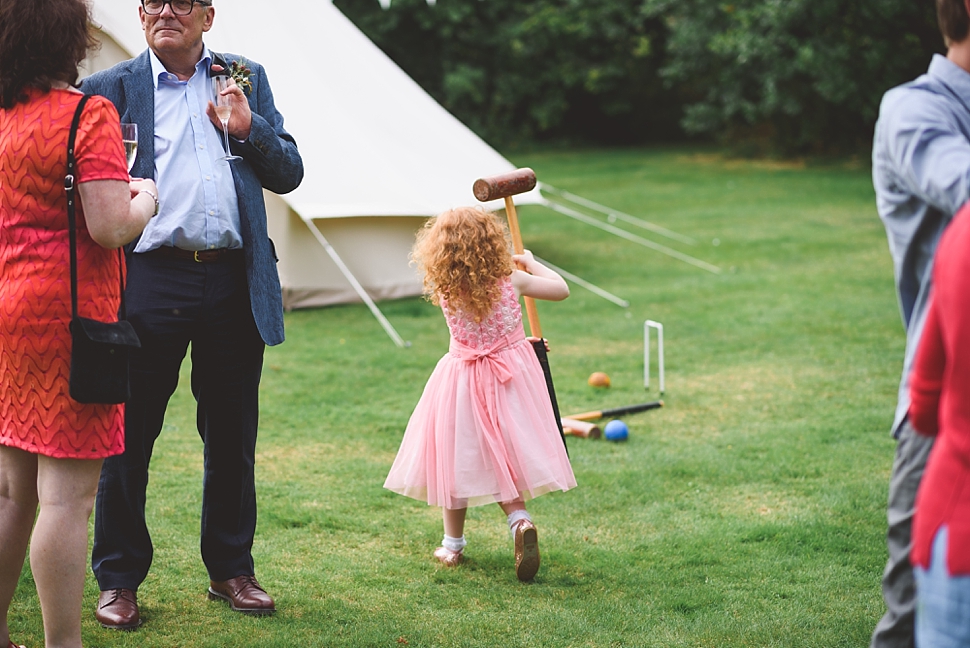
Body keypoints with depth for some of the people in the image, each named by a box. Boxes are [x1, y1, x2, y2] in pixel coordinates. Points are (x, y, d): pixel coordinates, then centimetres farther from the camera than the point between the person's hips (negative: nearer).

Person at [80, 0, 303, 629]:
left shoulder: (246, 79, 14)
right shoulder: (112, 87, 6)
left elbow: (289, 173, 12)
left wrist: (248, 128, -6)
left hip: (234, 285, 3)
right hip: (148, 281, -2)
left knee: (232, 436, 11)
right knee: (128, 434, 3)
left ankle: (231, 569, 26)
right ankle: (119, 578, 16)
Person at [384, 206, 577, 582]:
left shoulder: (444, 292, -11)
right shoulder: (512, 281, -12)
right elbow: (561, 289, 3)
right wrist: (530, 262, 17)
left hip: (463, 381, 0)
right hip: (512, 376, 0)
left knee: (457, 459, 11)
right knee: (503, 454, 10)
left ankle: (453, 544, 21)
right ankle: (518, 518, -14)